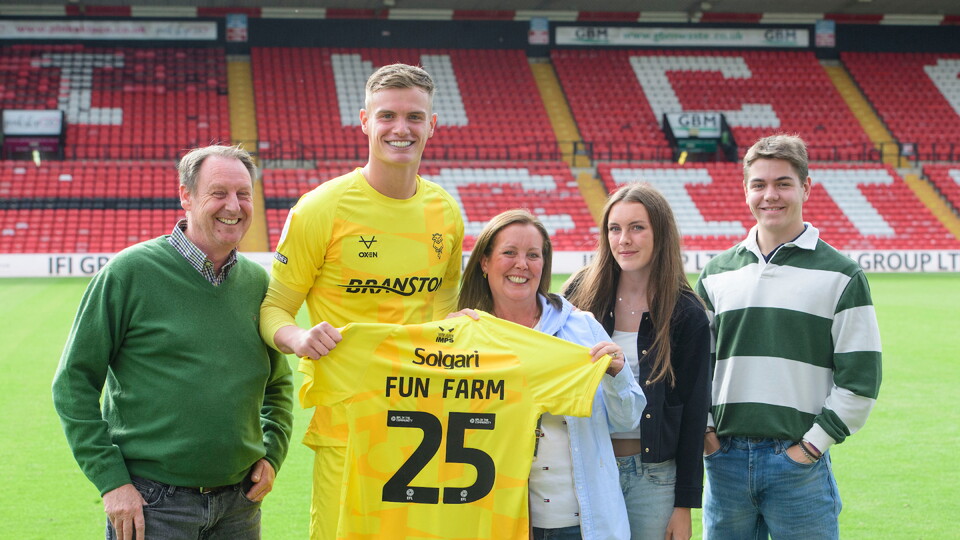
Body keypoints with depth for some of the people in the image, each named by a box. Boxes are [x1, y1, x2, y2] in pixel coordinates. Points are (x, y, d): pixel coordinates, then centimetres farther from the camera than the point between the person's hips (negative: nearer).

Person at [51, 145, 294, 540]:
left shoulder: (258, 282, 7)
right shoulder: (129, 271, -7)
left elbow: (278, 384, 21)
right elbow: (74, 382, -5)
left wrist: (272, 454, 6)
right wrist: (110, 479, -10)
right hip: (150, 504, -4)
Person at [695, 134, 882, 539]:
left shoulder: (841, 275, -1)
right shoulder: (716, 273, 10)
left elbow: (860, 378, -4)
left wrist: (812, 445, -8)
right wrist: (705, 430, 2)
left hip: (800, 464, -3)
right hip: (726, 458, 3)